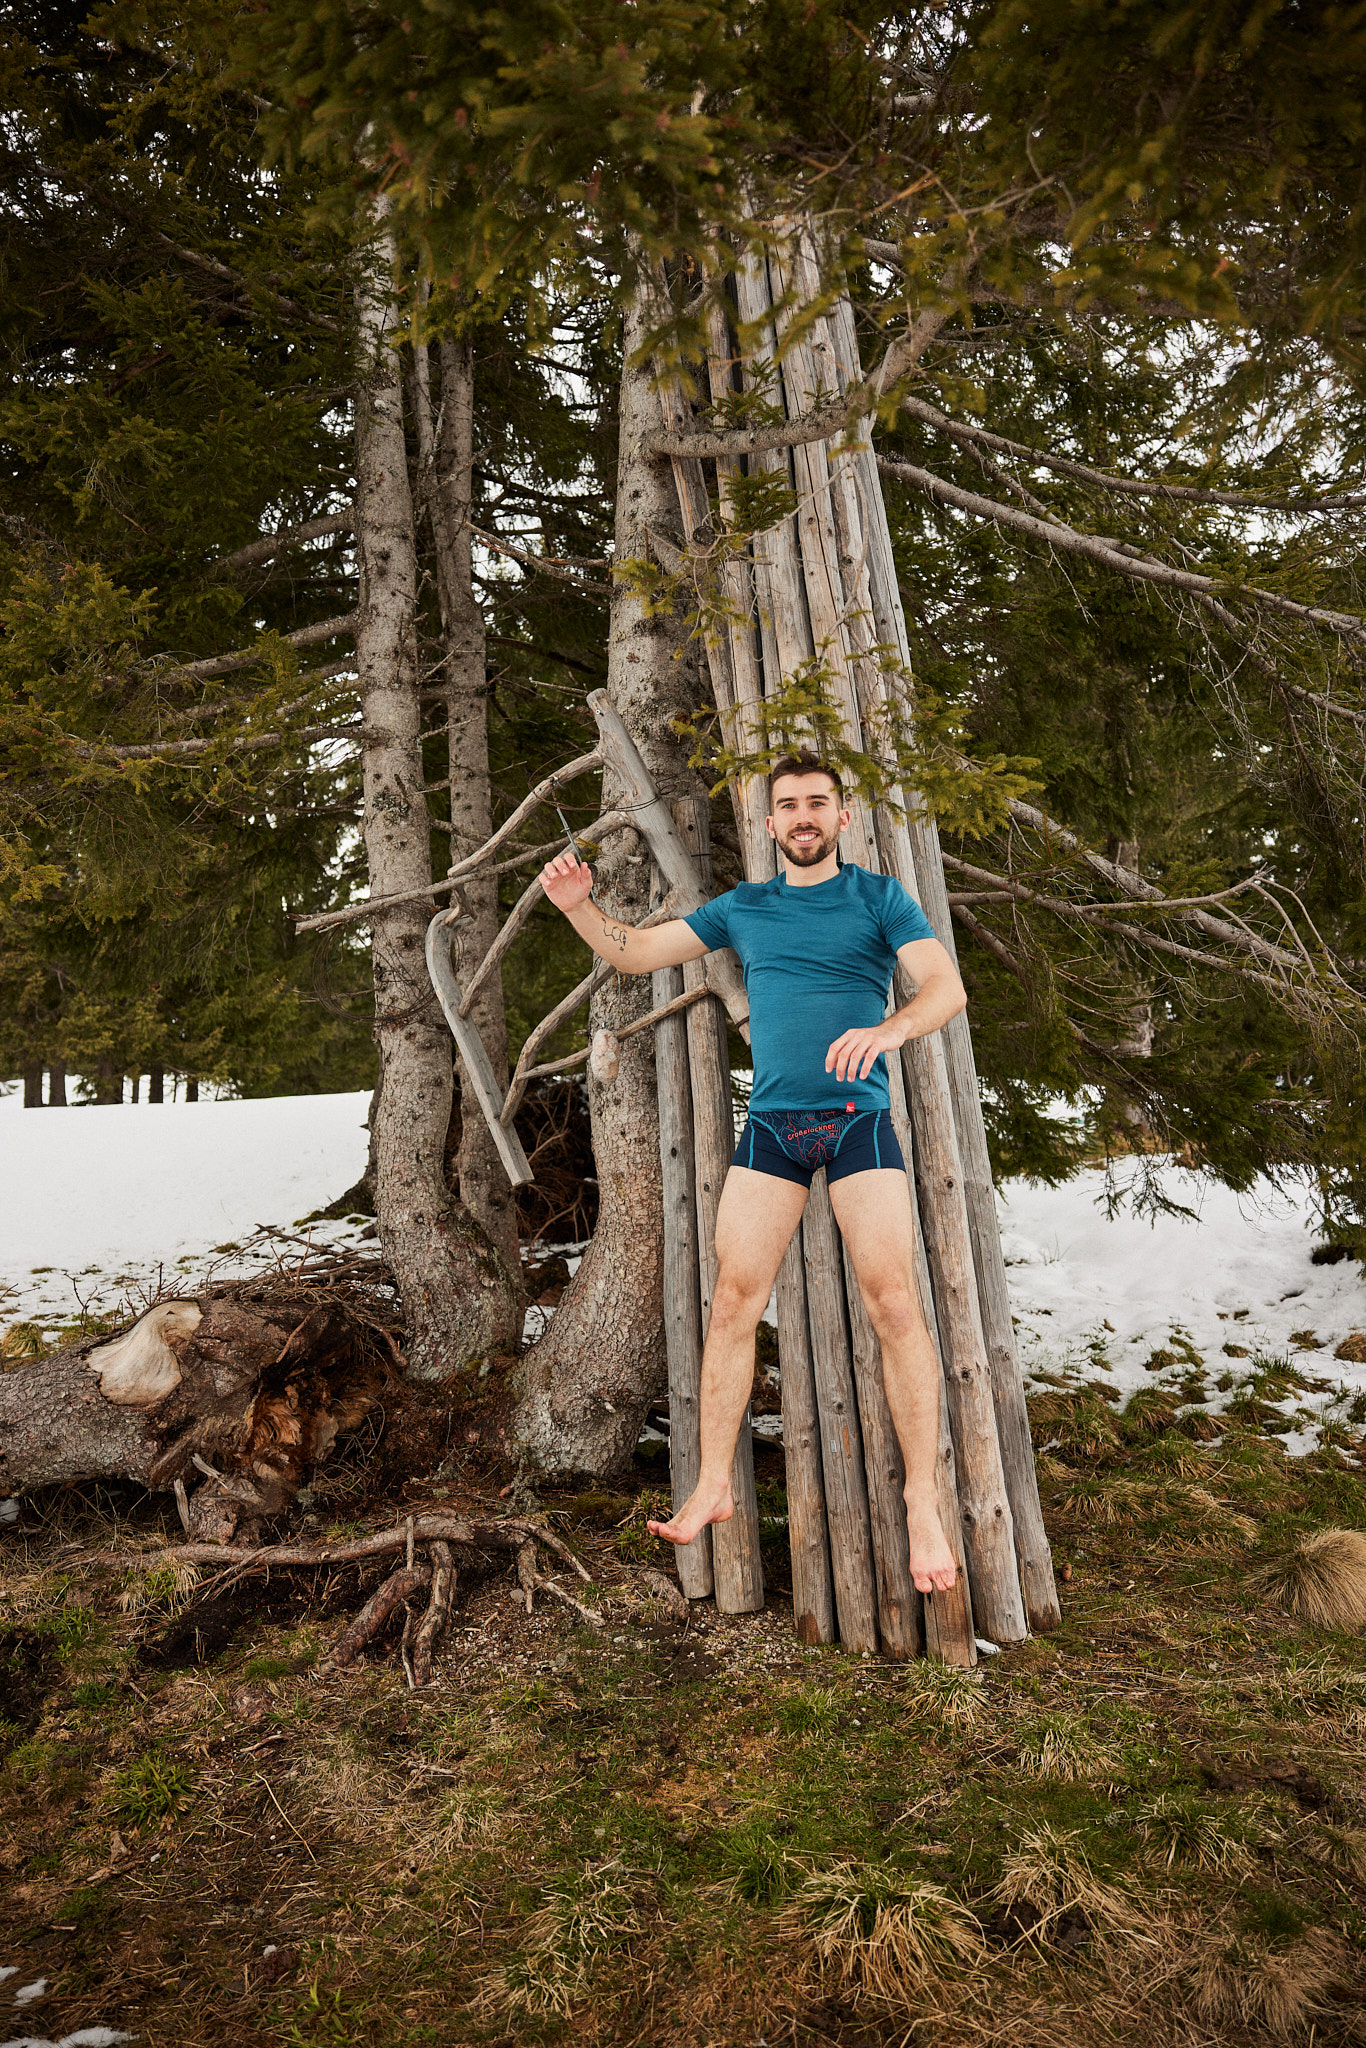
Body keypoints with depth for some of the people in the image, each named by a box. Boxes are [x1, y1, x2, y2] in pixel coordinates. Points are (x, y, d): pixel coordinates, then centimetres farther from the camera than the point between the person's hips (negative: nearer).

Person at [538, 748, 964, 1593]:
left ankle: (923, 1506, 2)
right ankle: (714, 1487, 10)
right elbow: (636, 952, 17)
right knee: (734, 1298, -2)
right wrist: (579, 906, -1)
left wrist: (888, 1029, -29)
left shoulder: (879, 896, 4)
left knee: (894, 1302, -9)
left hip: (859, 1118, -3)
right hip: (771, 1125, 3)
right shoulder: (743, 908, 14)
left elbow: (947, 987, -8)